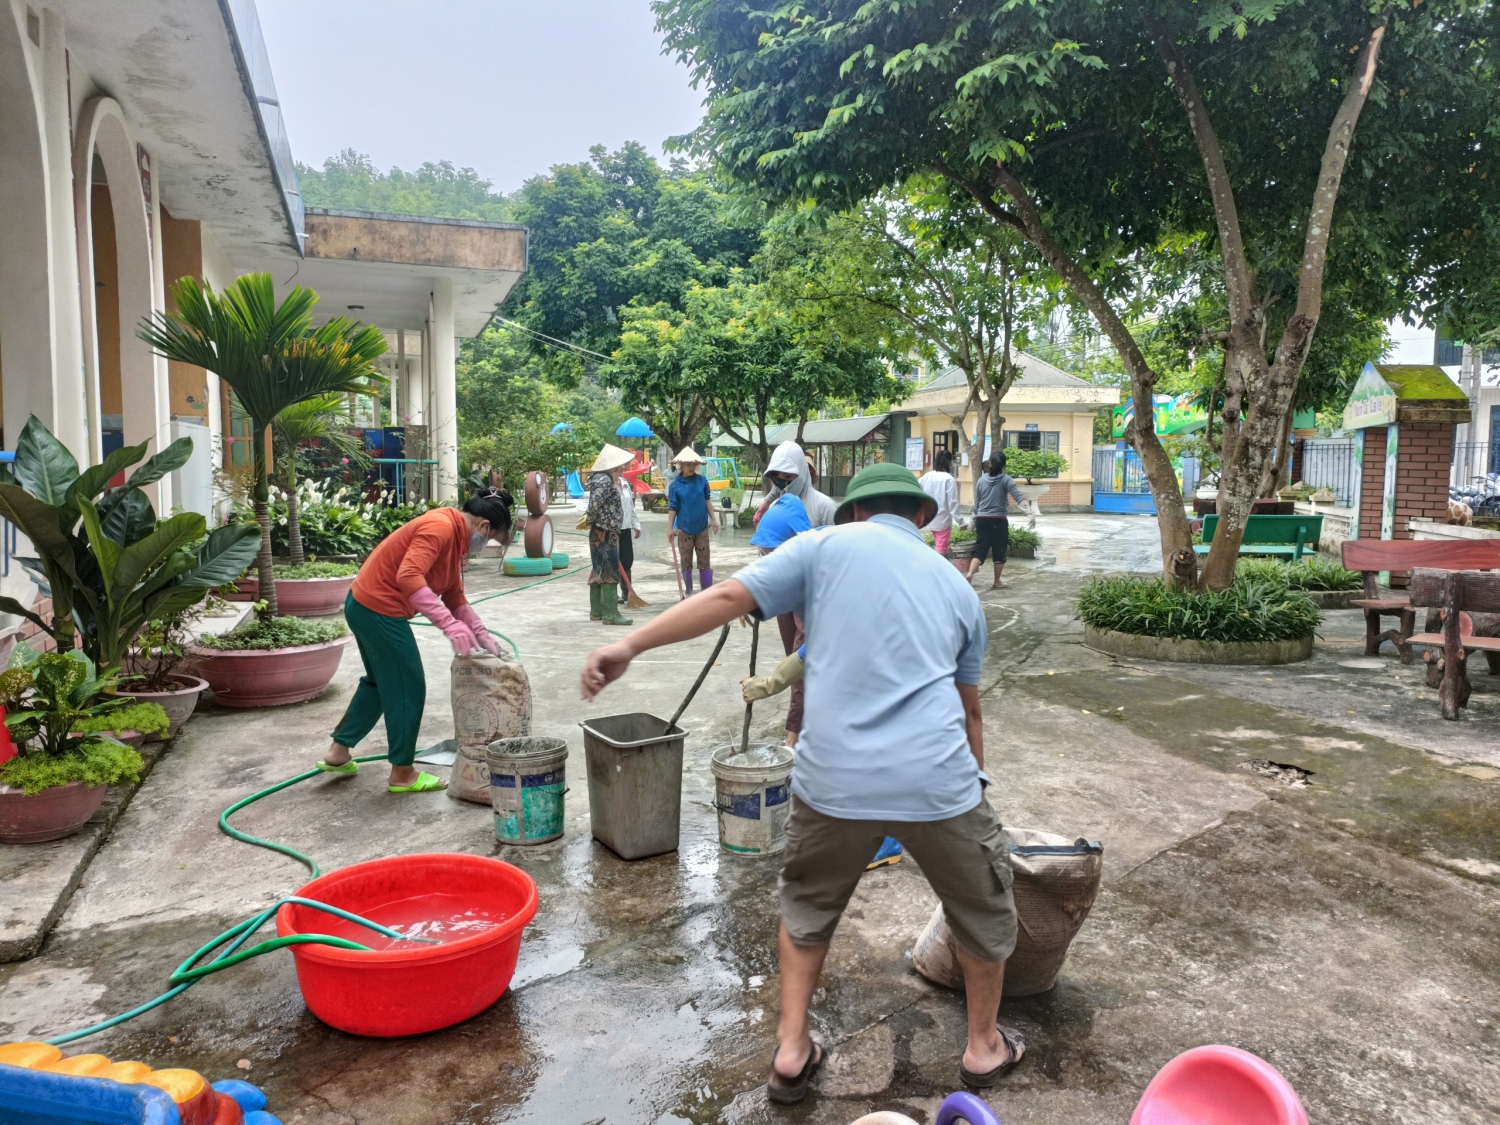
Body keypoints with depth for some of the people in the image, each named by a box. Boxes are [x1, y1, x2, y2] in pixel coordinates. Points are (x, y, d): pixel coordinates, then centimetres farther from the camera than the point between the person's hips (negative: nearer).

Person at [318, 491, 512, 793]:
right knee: (408, 689, 1)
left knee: (380, 681, 25)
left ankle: (338, 752, 34)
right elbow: (408, 577, -34)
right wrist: (450, 625, -37)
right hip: (380, 610, -11)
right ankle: (402, 774, 13)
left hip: (367, 605, 11)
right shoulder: (440, 527, -21)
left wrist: (481, 634, 9)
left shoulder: (454, 535, 11)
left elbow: (454, 596, 16)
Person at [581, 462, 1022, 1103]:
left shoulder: (827, 547, 6)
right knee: (984, 908, 28)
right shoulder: (958, 587, 17)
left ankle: (791, 1051, 31)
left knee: (808, 906, 27)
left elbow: (728, 597, -6)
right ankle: (985, 1046, 44)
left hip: (834, 779, -1)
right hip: (939, 780, 2)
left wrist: (629, 646, -4)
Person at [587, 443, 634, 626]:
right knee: (609, 572, -8)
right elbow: (593, 506, -24)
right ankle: (610, 614, -6)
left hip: (608, 533, 10)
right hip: (605, 534, -10)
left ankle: (597, 611, 20)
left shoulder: (607, 479, 15)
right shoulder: (604, 481, -17)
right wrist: (592, 523, -10)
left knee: (599, 571, 13)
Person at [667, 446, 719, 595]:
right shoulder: (675, 485, -7)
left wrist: (713, 519, 3)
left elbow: (707, 500, 6)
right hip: (684, 528, -2)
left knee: (704, 561, 5)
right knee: (686, 562, 8)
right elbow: (672, 508, -4)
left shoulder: (702, 480, -1)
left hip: (702, 527, 2)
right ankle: (689, 592, 20)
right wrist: (670, 527, -7)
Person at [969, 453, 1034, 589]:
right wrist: (1030, 512, -21)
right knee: (999, 551, 8)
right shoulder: (1006, 479, -4)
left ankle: (970, 573, -18)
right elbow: (1019, 498, -15)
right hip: (999, 520, -3)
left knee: (980, 548, 4)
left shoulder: (981, 480, 6)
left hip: (982, 519, 3)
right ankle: (996, 582, 14)